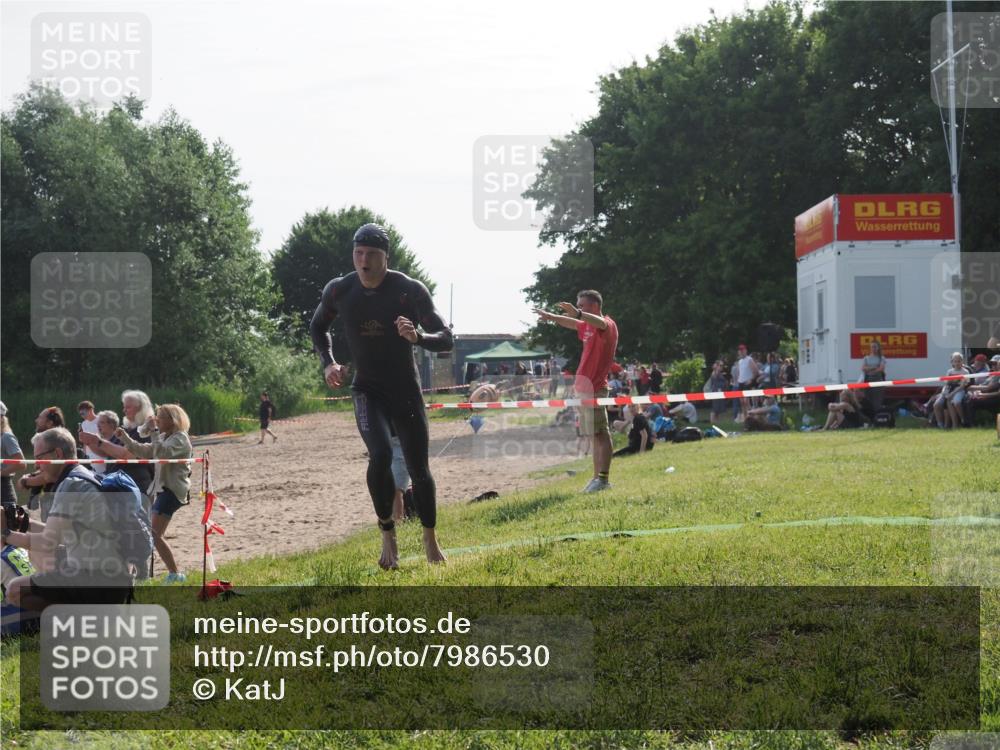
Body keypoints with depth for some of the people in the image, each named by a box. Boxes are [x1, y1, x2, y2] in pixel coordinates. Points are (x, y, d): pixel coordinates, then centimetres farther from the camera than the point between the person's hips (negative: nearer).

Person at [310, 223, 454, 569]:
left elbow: (446, 339, -16)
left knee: (418, 469, 4)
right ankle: (388, 534, -7)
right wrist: (328, 363, -3)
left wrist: (418, 336, -38)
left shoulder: (410, 290, -16)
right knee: (380, 455, -24)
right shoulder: (339, 291, -8)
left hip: (406, 390, 0)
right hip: (367, 391, 0)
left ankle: (430, 540, 25)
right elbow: (318, 326, 13)